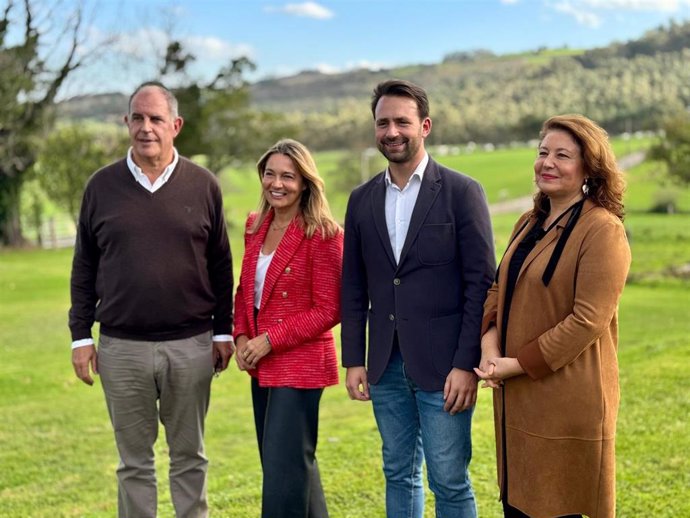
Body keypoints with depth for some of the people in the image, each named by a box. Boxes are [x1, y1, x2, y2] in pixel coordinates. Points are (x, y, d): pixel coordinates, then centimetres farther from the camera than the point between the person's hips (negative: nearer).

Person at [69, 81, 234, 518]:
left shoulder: (203, 186, 2)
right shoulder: (102, 186, 4)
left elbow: (221, 266, 7)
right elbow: (84, 269, 7)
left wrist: (223, 331, 5)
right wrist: (81, 335, 3)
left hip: (190, 346, 0)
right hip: (121, 347, 1)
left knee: (190, 457, 10)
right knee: (135, 461, 10)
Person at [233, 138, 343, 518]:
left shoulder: (322, 234, -14)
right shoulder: (256, 225, 7)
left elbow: (328, 310, -14)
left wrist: (269, 341, -15)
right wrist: (241, 337, 0)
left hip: (299, 363, -7)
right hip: (262, 366, 7)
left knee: (283, 469, -5)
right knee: (286, 463, 18)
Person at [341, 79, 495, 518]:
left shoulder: (461, 192, -5)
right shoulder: (362, 200, 9)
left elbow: (480, 283, -8)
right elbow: (354, 287, 12)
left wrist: (466, 365, -13)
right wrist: (354, 360, 6)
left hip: (442, 366, -4)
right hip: (386, 366, 5)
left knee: (449, 482, 1)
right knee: (399, 475, 14)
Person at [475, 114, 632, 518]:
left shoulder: (602, 230, -13)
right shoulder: (530, 224, 13)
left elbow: (587, 321, -19)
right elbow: (499, 292, 13)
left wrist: (518, 364, -15)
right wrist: (491, 348, -5)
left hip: (567, 403, -7)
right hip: (517, 398, 7)